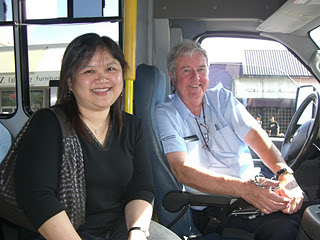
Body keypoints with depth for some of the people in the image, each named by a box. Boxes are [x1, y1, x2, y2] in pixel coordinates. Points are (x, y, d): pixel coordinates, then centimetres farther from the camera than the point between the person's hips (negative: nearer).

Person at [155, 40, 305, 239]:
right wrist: (243, 188, -27)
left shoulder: (222, 98, 11)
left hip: (253, 187, 6)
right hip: (212, 211, -5)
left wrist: (286, 174, -19)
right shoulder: (165, 114, -4)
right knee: (283, 224, -27)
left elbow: (255, 135, 1)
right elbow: (181, 170, -16)